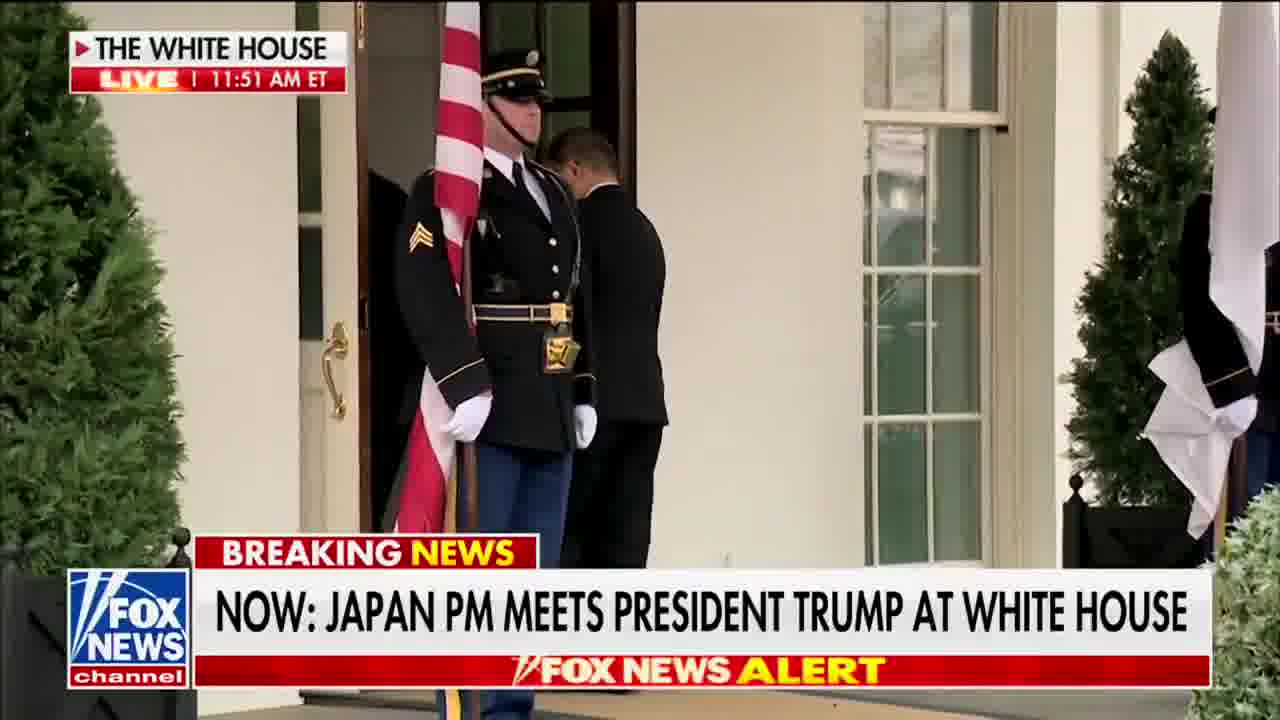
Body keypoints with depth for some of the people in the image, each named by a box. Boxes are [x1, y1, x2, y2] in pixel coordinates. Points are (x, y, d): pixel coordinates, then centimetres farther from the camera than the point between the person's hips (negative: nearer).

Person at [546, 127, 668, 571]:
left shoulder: (584, 218, -7)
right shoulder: (644, 229, 18)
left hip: (593, 399, -8)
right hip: (643, 399, 8)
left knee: (564, 534, -5)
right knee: (624, 541, 5)